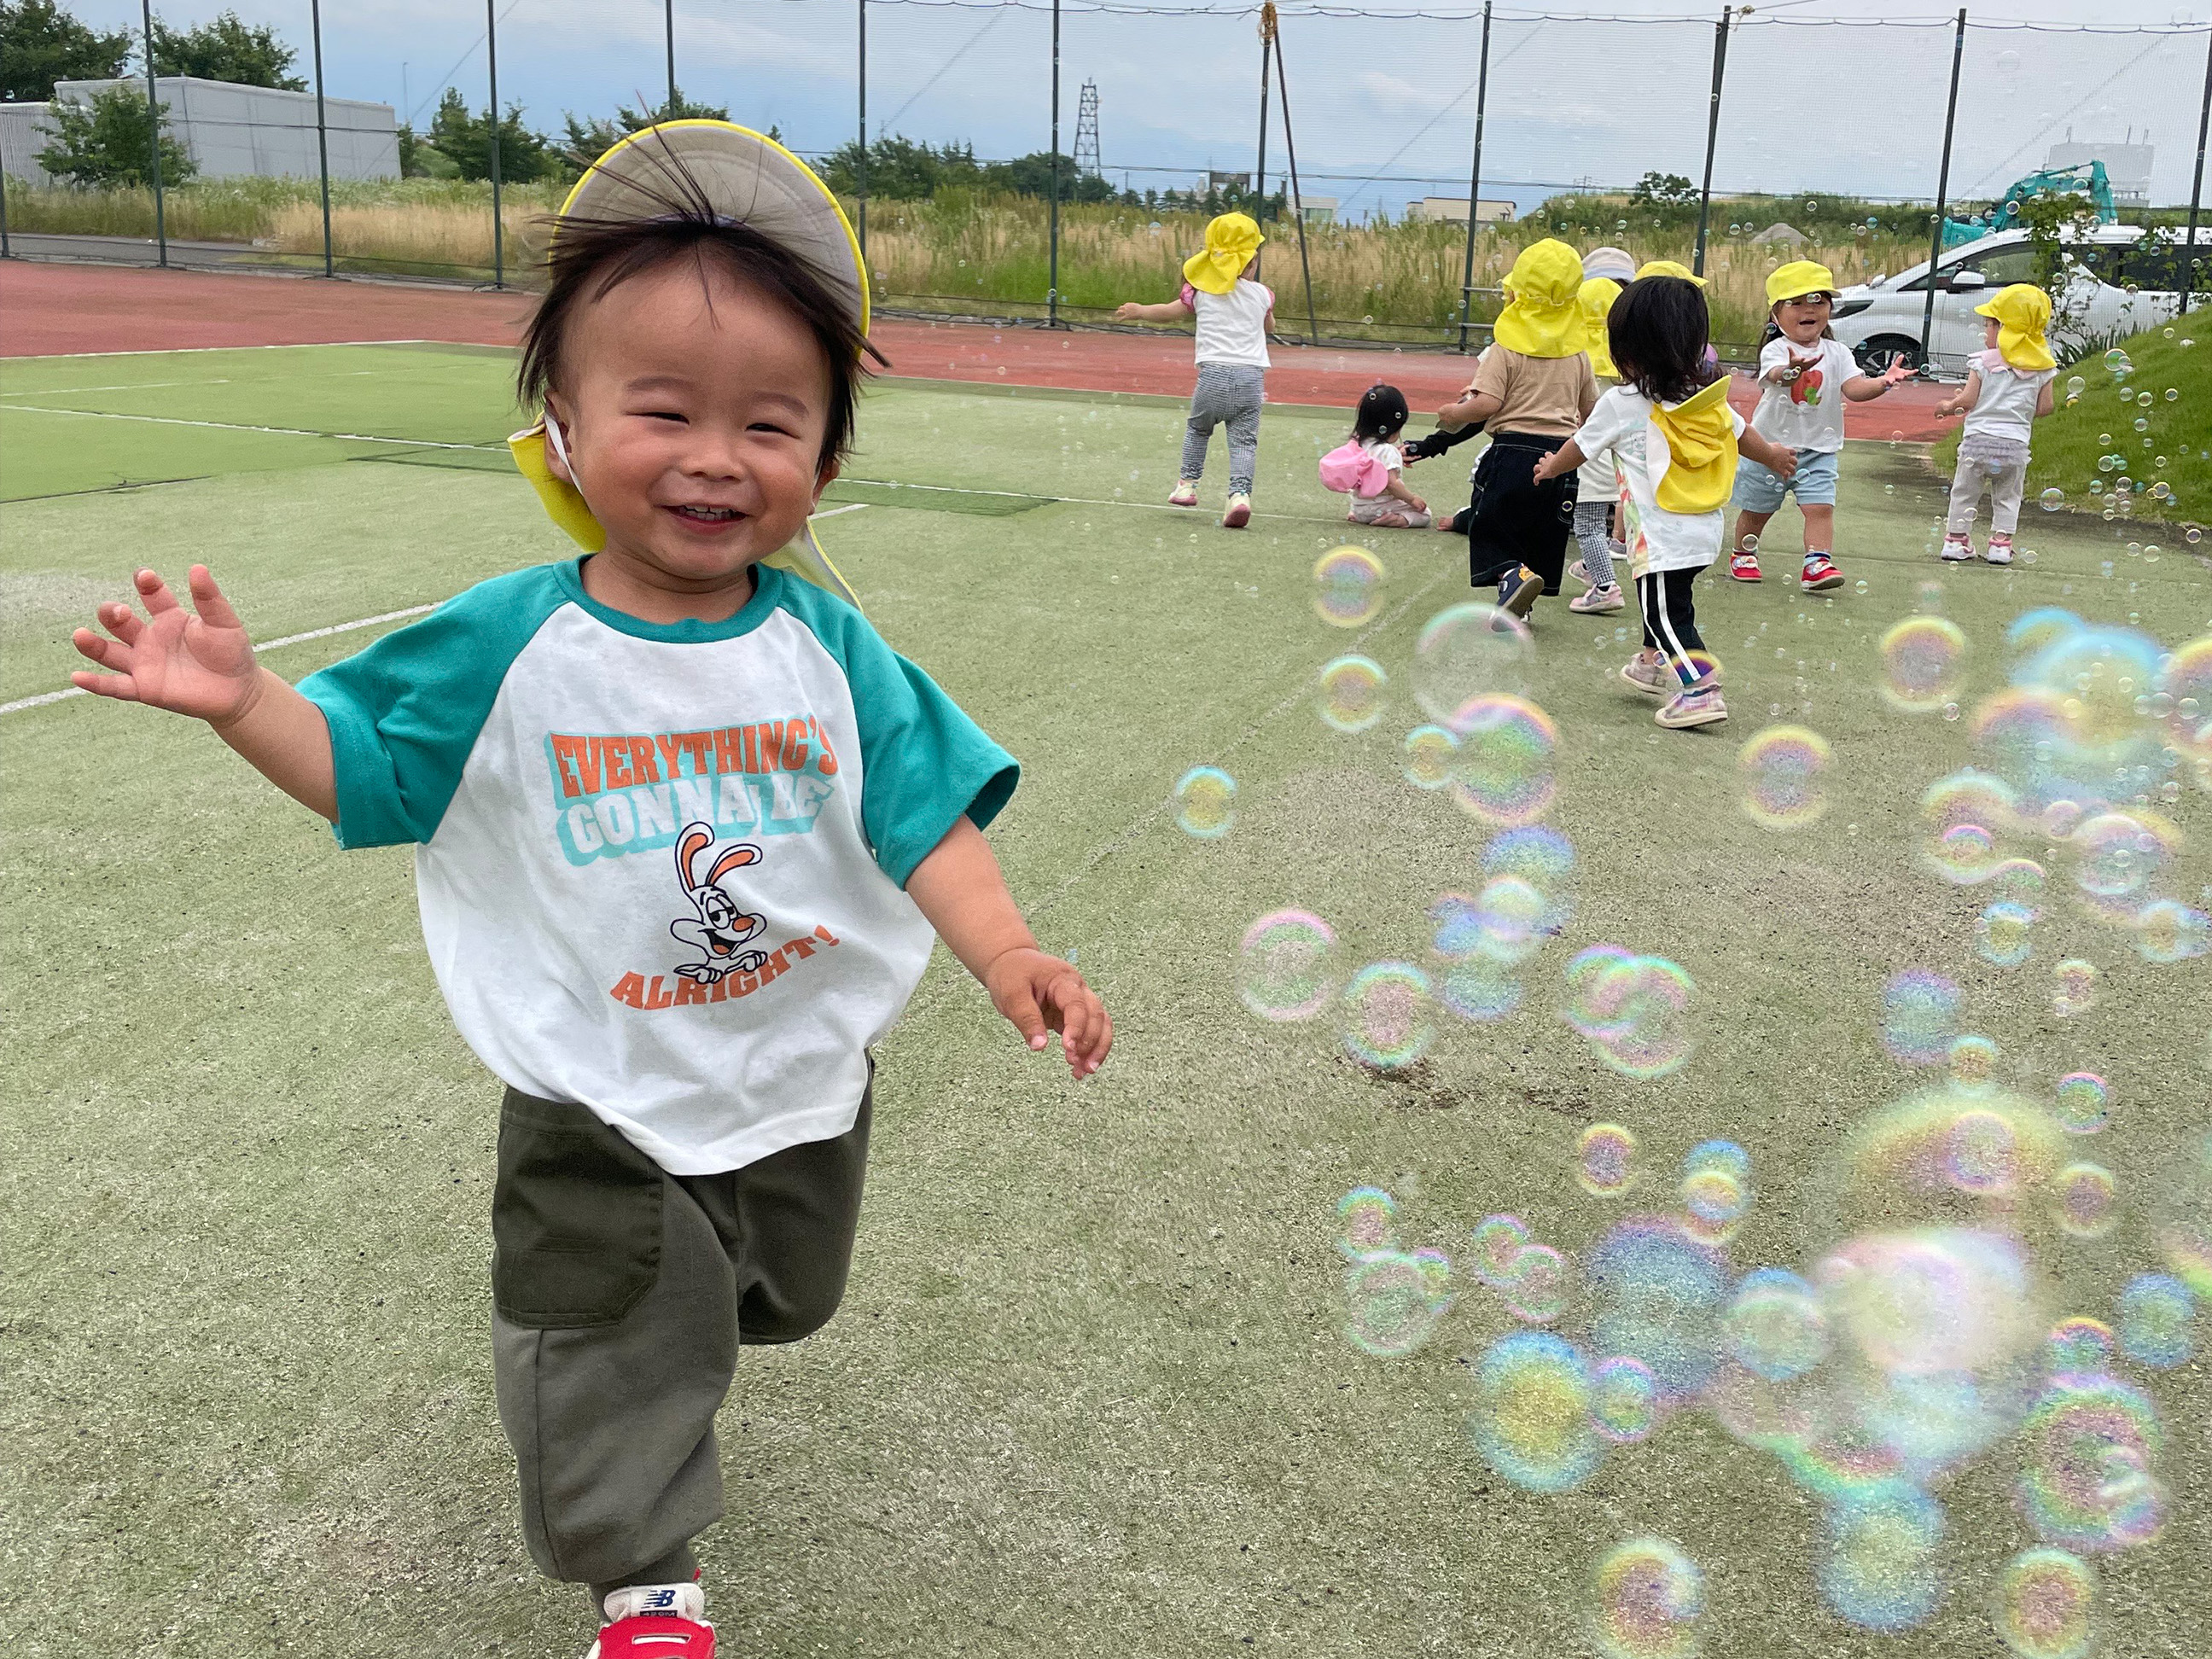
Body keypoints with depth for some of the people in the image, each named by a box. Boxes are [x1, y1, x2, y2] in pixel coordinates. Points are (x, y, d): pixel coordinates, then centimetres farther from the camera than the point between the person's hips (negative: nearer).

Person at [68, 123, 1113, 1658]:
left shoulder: (825, 645, -11)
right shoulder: (508, 649, -15)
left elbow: (924, 808, -11)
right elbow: (364, 766, -3)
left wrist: (1009, 955, -25)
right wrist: (241, 698, -21)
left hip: (808, 1081, 3)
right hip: (602, 1107, -3)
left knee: (775, 1301, 28)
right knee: (618, 1354, 11)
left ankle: (677, 1321, 62)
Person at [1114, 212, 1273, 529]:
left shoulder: (1201, 291, 6)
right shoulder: (1261, 295, 10)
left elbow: (1169, 312, 17)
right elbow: (1269, 327, 29)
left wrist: (1139, 311, 34)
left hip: (1213, 374, 0)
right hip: (1251, 377, 0)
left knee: (1197, 428, 23)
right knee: (1244, 440, -2)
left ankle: (1187, 484, 25)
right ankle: (1240, 492, -20)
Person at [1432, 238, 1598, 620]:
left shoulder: (1506, 348, -8)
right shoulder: (1576, 353, 8)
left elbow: (1487, 404, -17)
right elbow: (1590, 409, 14)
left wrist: (1454, 413, 0)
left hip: (1513, 449, -5)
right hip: (1561, 452, 5)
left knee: (1489, 529, 4)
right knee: (1541, 535, 14)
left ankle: (1513, 573, -23)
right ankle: (1521, 605, 11)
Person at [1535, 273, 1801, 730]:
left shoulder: (1620, 404, -11)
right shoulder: (1709, 397, 5)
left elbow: (1580, 447, 4)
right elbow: (1742, 433, 21)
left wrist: (1551, 466, 25)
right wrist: (1772, 456, 42)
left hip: (1660, 535, -8)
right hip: (1705, 528, 8)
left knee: (1667, 613, -6)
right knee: (1660, 600, 26)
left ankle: (1701, 688, -16)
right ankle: (1654, 663, 42)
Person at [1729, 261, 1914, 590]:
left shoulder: (1837, 353, -1)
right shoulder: (1775, 350, -13)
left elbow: (1855, 388, -13)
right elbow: (1776, 375, -36)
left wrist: (1883, 381, -33)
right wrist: (1793, 369, -59)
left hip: (1819, 448, 2)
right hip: (1771, 444, -2)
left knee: (1820, 506, -13)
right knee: (1756, 509, 14)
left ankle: (1817, 563, -16)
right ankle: (1743, 554, 35)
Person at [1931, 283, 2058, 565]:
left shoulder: (1983, 361, -6)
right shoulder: (2042, 367, 2)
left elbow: (1968, 400, -8)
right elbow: (2044, 408, 3)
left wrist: (1948, 406, 11)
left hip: (1978, 438, -2)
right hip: (2015, 443, 2)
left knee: (1964, 492, 12)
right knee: (2007, 498, 15)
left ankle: (1956, 540, 16)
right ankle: (2001, 542, 11)